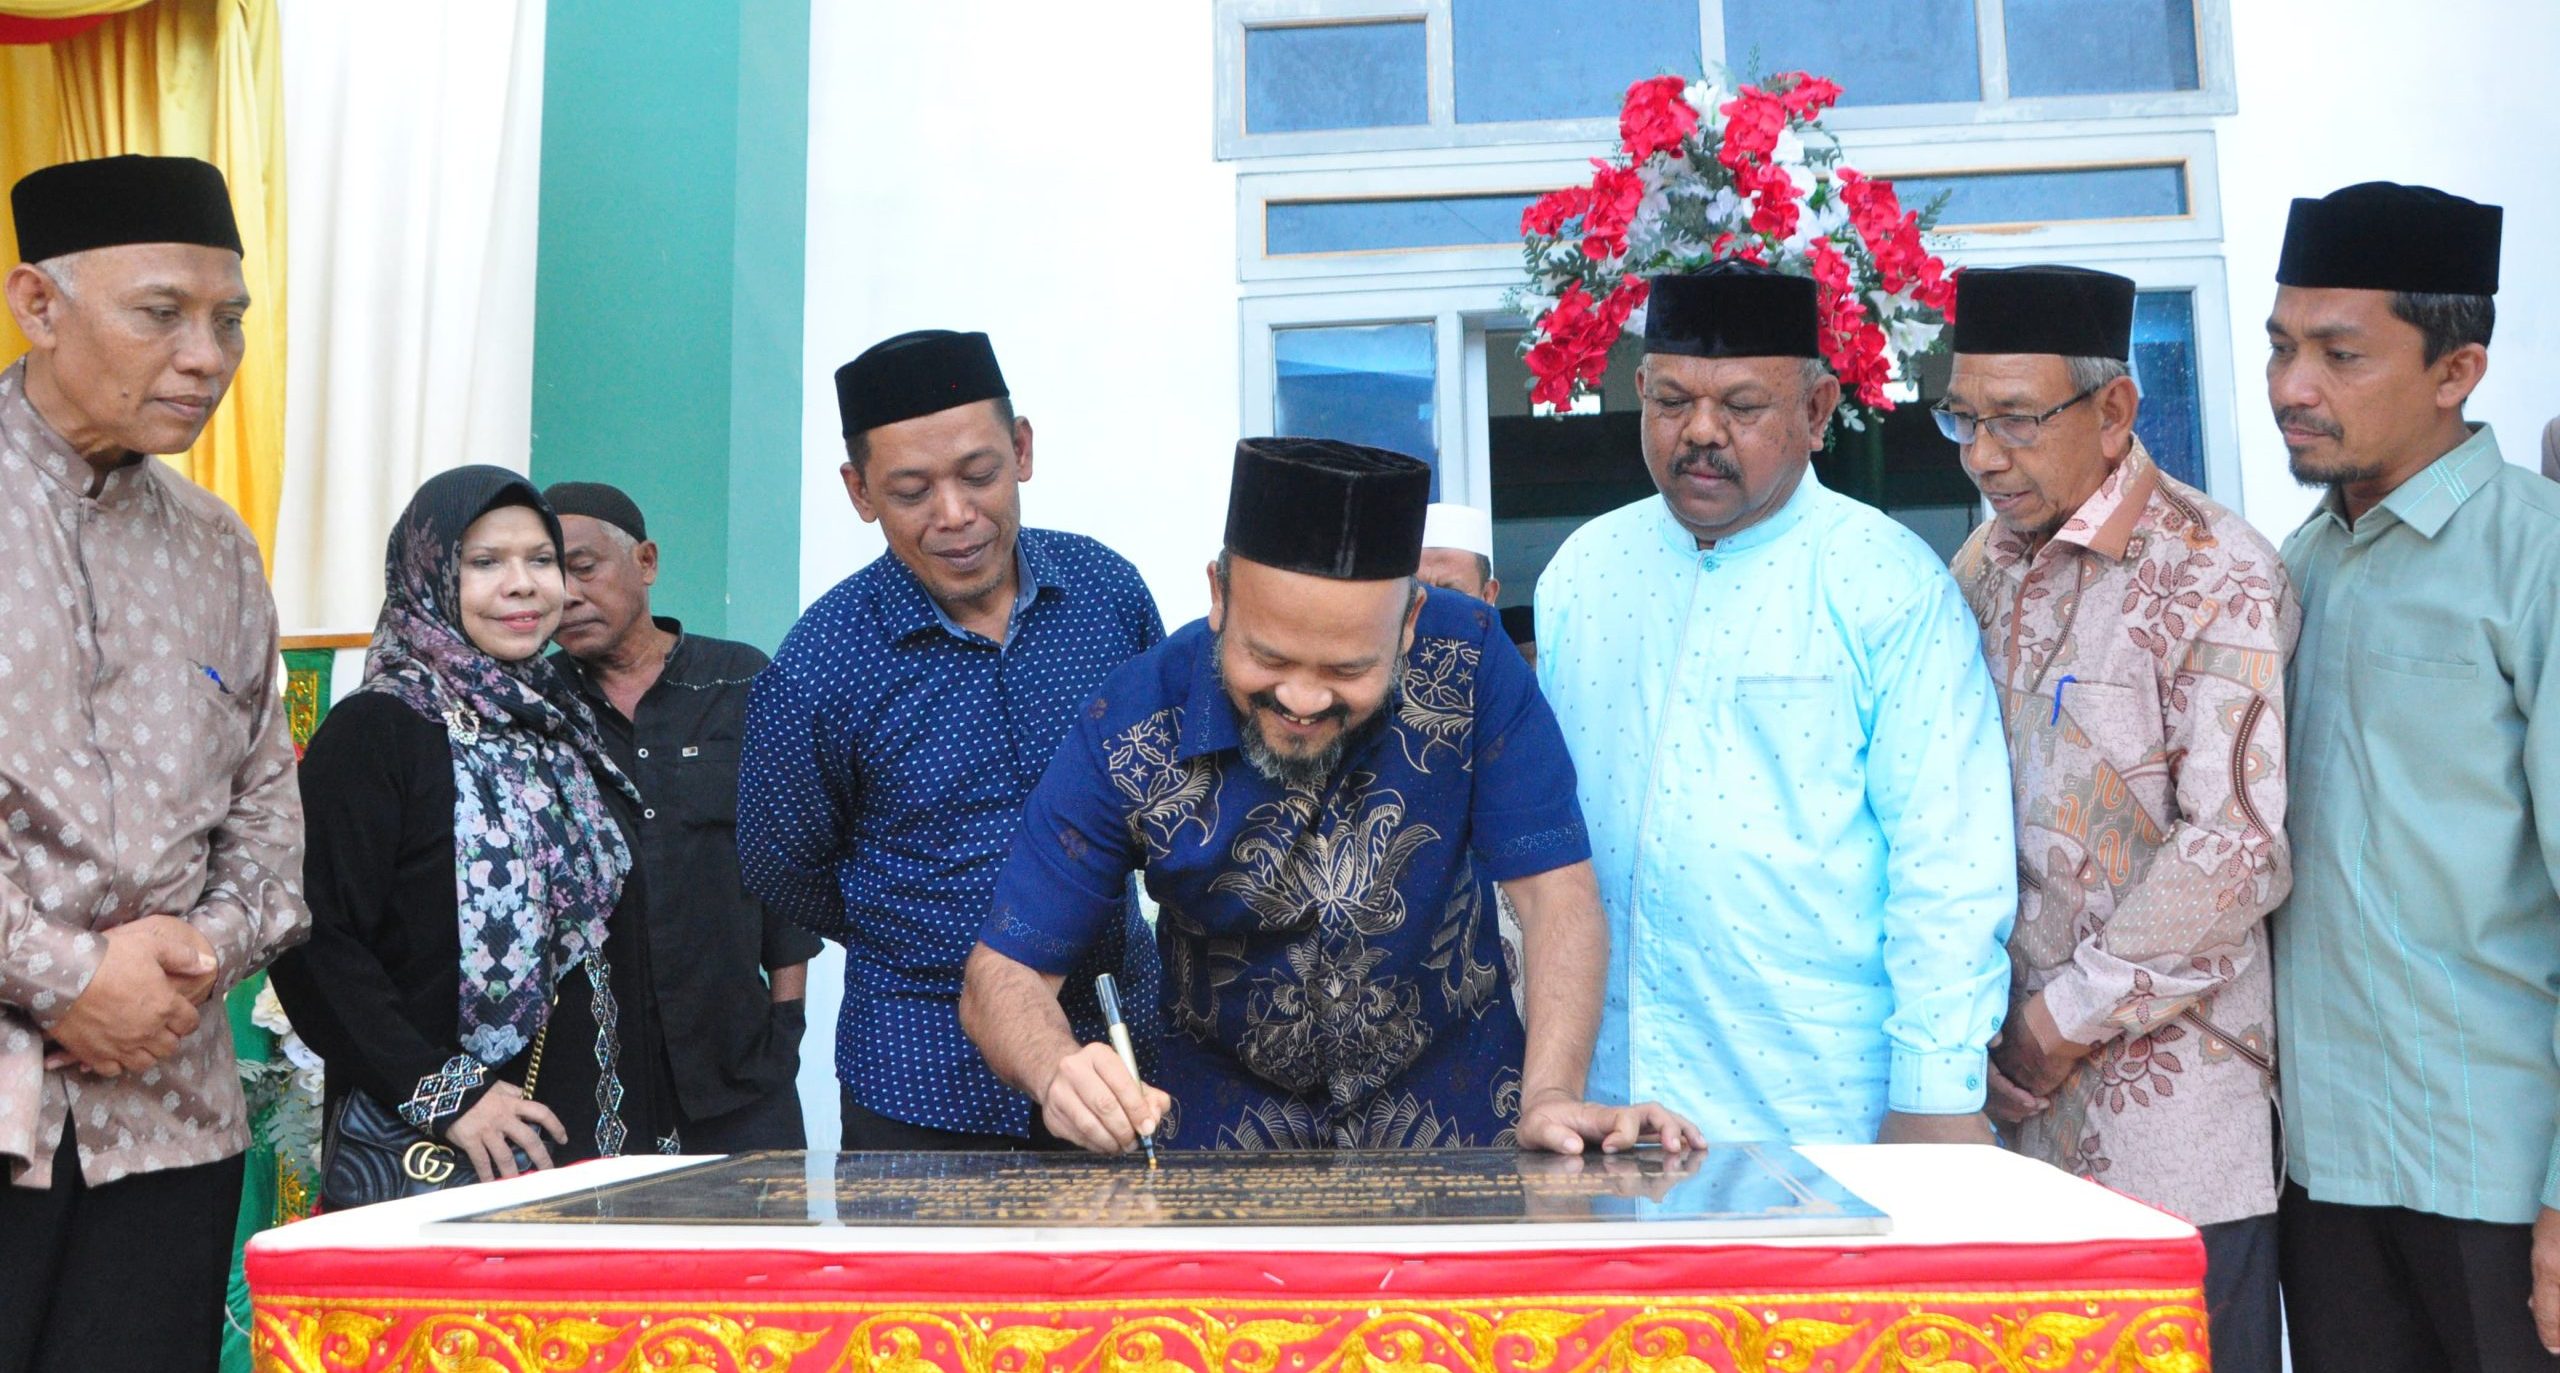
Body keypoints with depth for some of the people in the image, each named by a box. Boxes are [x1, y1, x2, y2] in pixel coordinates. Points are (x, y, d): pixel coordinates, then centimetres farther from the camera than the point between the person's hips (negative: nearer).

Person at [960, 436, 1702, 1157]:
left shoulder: (1467, 662, -15)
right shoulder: (1130, 730, -15)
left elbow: (1554, 889, -13)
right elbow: (1004, 972, -12)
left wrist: (1552, 1097, -28)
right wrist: (1061, 1075, -35)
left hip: (1459, 1113, 0)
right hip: (1229, 1137, 0)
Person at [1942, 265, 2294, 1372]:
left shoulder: (2215, 575, -9)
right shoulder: (1981, 569, 12)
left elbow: (2237, 854, -16)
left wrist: (2065, 1017, -12)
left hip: (2163, 1110, -6)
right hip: (2010, 1085, 6)